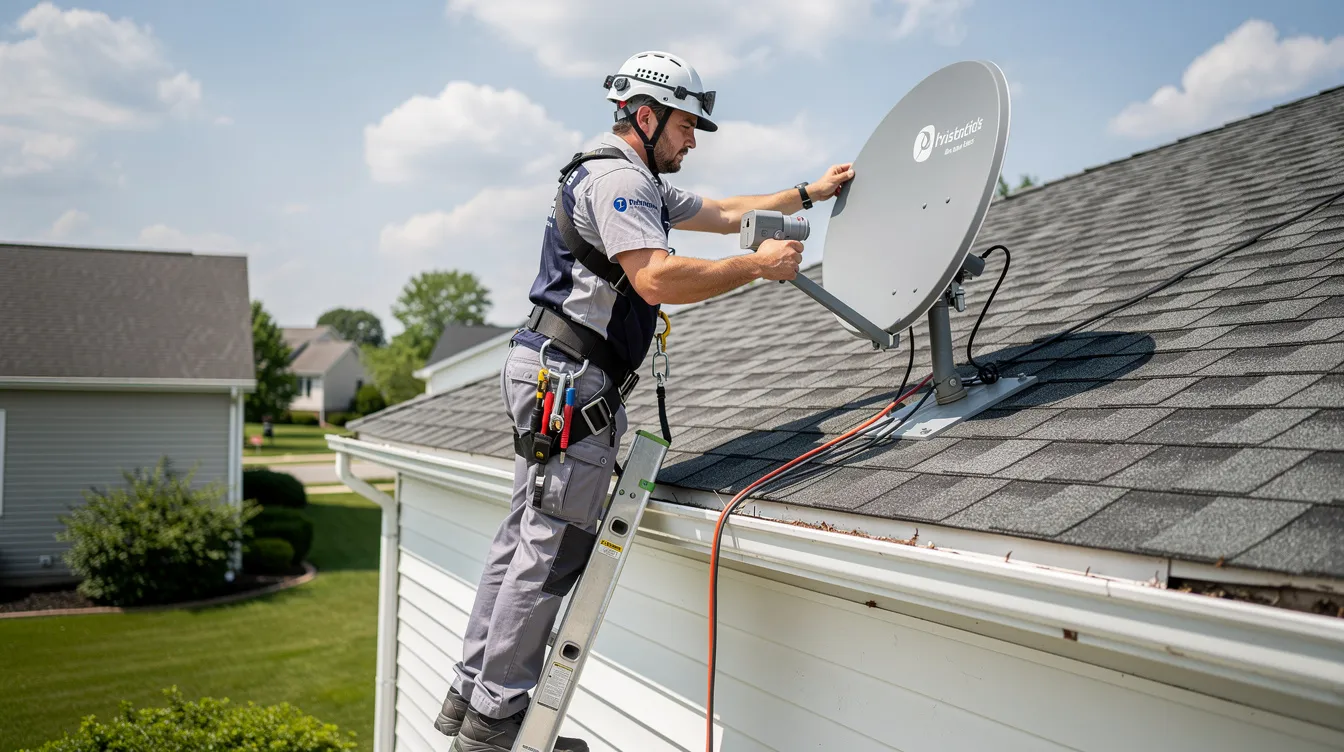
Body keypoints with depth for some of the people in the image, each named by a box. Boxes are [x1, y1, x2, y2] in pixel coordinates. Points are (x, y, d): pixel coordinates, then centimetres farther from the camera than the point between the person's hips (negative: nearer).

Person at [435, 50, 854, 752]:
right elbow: (657, 278, -25)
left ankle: (468, 695, 21)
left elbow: (725, 212, 29)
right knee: (551, 550, -7)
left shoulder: (642, 185, 24)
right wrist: (759, 266, -17)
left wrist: (810, 193, 28)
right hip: (572, 383, -11)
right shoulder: (619, 178, -11)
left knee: (524, 537, 12)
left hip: (548, 378, 11)